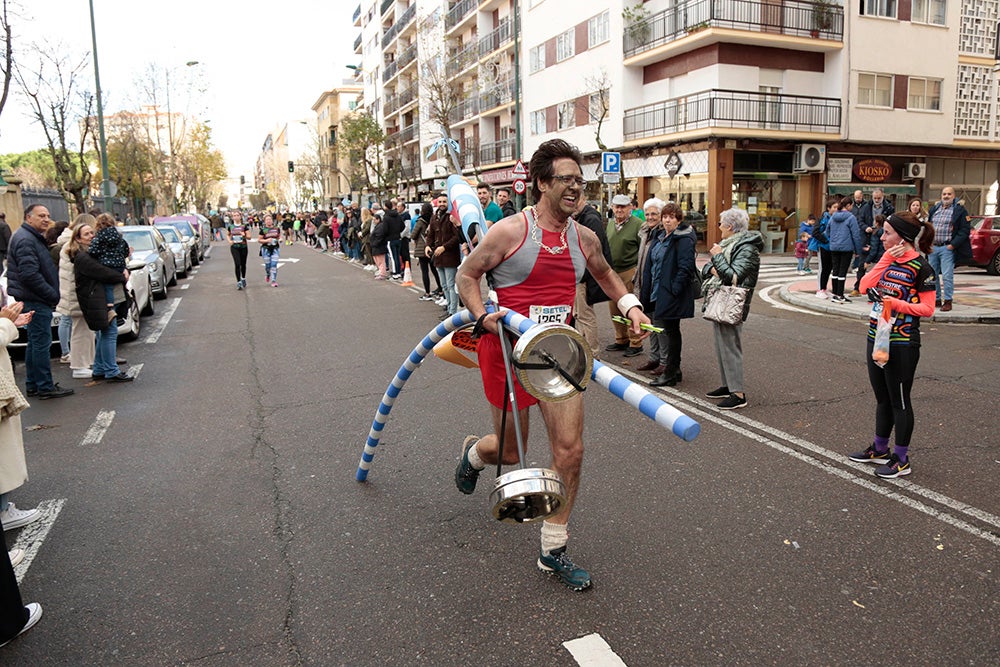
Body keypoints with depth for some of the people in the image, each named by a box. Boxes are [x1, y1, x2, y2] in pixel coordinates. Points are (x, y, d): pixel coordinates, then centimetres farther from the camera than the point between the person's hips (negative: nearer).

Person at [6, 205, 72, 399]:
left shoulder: (33, 238, 19)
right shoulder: (25, 240, -15)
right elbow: (29, 274, -23)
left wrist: (51, 294, 13)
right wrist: (53, 295, -18)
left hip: (34, 299, 11)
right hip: (35, 300, -11)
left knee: (35, 343, 16)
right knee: (42, 342, -7)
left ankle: (32, 385, 24)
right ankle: (45, 387, -2)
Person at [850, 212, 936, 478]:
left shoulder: (920, 268, -12)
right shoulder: (889, 261, 9)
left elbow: (927, 308, -13)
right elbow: (865, 286, -4)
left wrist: (898, 304, -25)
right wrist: (886, 260, -7)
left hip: (902, 345, -8)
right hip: (877, 339, 8)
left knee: (899, 402, 2)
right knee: (882, 398, 18)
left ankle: (902, 460, 14)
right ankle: (880, 450, 32)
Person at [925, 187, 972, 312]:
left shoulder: (960, 210, -1)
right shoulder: (934, 209, 14)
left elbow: (964, 231, -5)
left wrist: (953, 245, -13)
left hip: (947, 248, -5)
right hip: (932, 247, 5)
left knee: (947, 275, -9)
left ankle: (948, 301, -2)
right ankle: (936, 299, 19)